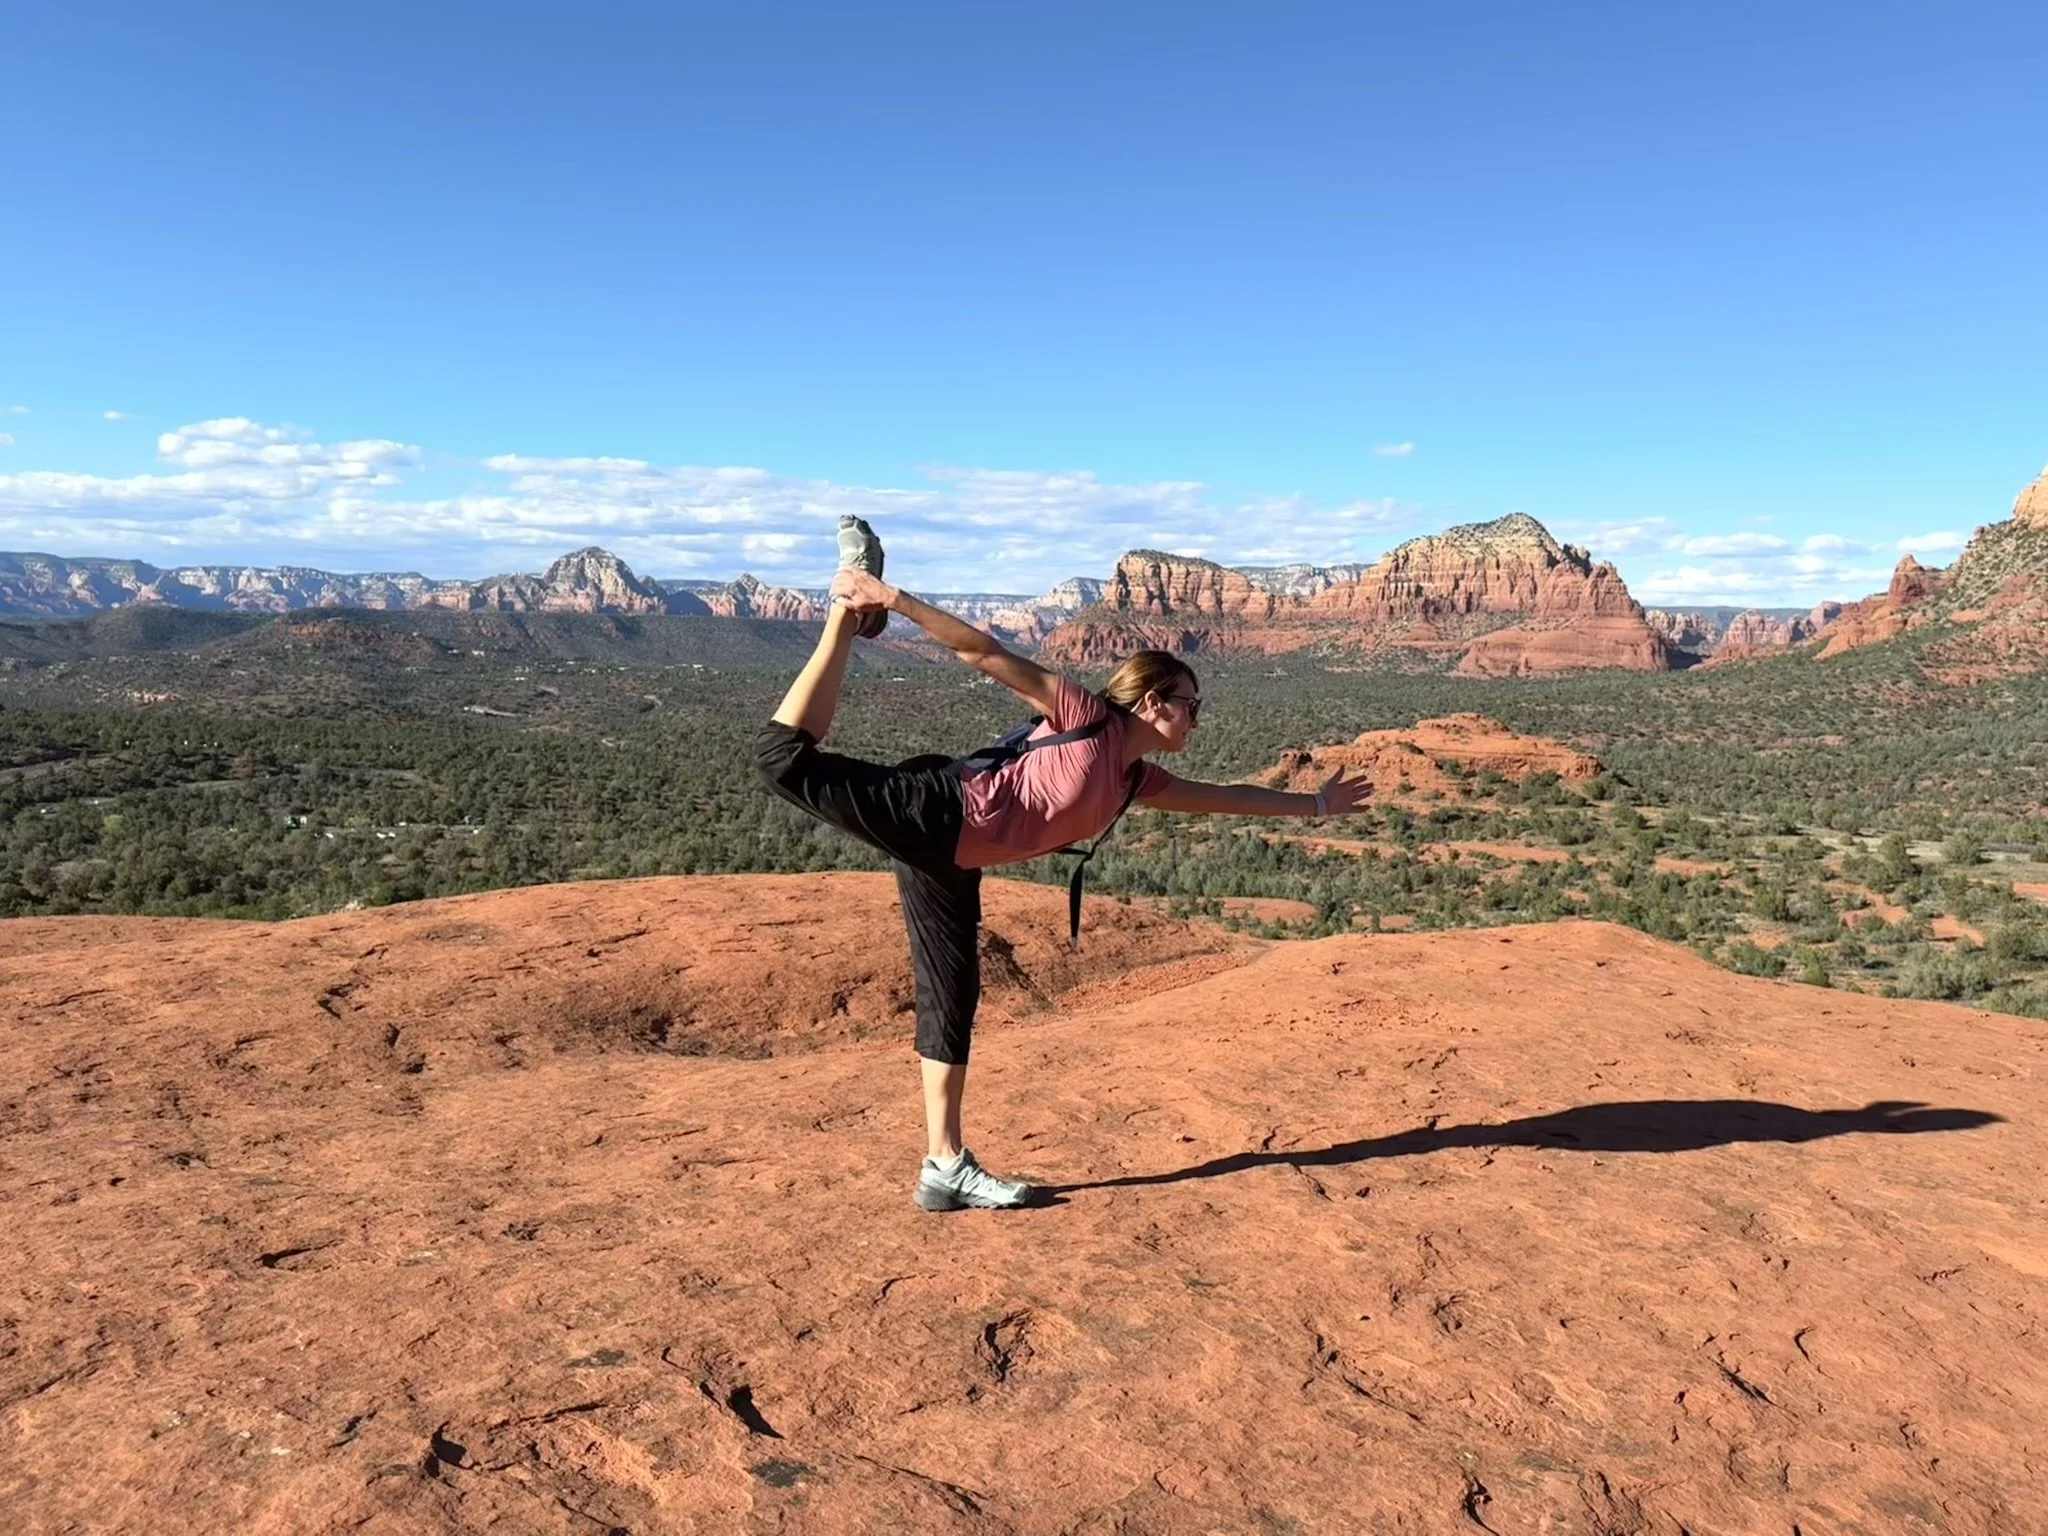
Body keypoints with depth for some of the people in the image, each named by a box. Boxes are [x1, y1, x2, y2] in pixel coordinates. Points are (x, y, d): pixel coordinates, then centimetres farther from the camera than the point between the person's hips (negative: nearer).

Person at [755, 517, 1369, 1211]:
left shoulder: (1136, 779, 18)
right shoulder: (1089, 717, -5)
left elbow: (1220, 796, 29)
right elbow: (992, 657, -11)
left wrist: (1314, 803, 33)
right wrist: (896, 600, -19)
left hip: (951, 862, 9)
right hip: (933, 811, -8)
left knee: (952, 1002, 9)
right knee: (788, 761, -23)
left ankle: (945, 1167, 16)